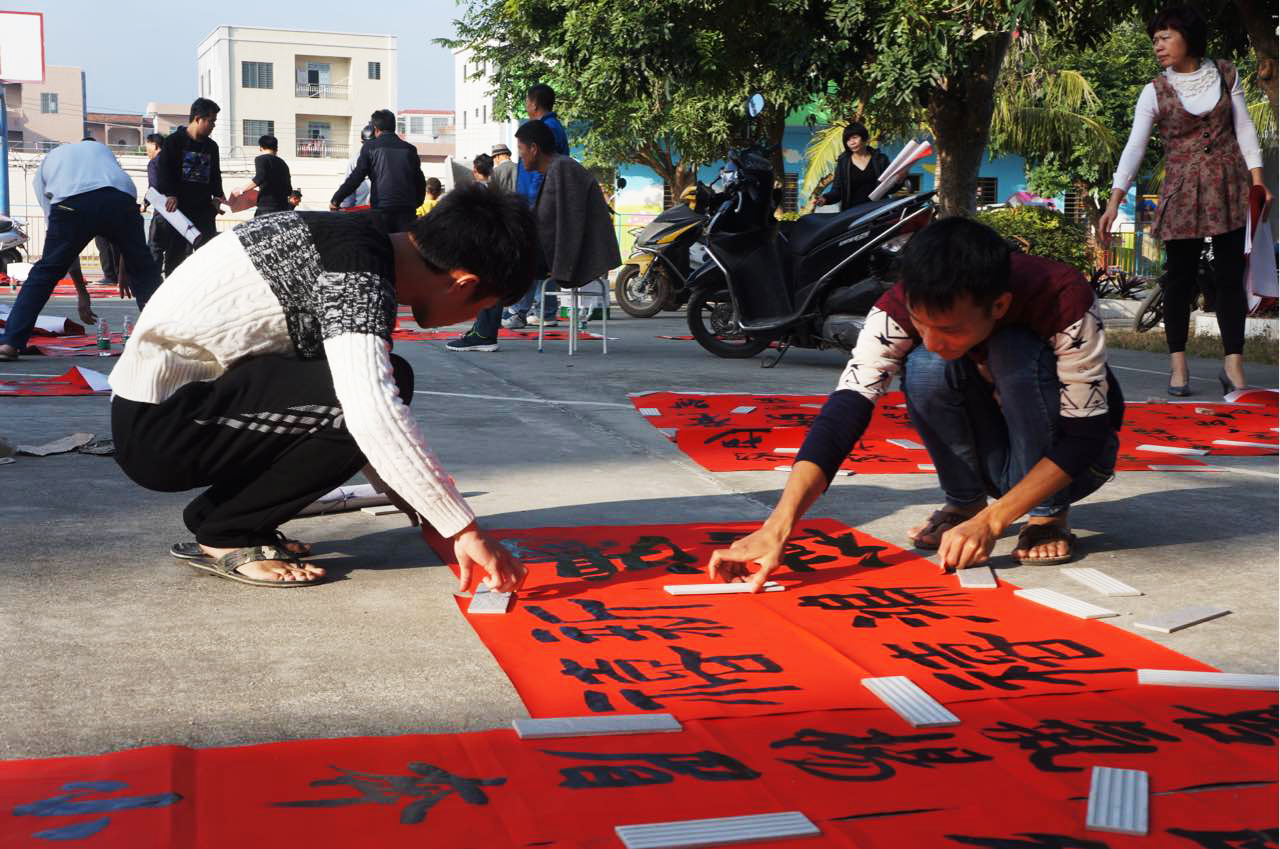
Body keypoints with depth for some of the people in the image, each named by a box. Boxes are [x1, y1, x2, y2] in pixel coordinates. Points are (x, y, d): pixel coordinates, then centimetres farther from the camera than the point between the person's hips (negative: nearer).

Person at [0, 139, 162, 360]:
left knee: (44, 273, 10)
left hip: (71, 204, -1)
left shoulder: (43, 168, 35)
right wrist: (122, 269, 35)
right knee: (143, 269, 18)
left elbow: (58, 232, 30)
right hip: (121, 199, 1)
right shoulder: (99, 146, 42)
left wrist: (81, 290, 31)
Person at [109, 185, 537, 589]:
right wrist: (464, 529, -27)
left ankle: (213, 511, 13)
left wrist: (422, 509, 13)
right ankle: (227, 536, -6)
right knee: (383, 390, -21)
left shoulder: (361, 241, 9)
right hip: (157, 426, -10)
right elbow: (373, 415, -34)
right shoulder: (359, 275, -20)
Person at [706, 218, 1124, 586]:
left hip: (1069, 455, -2)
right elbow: (845, 409, -34)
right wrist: (777, 529, -46)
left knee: (1016, 354, -33)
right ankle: (964, 504, -6)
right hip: (995, 453, 2)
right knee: (924, 368, -29)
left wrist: (991, 521, -37)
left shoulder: (1064, 300, -33)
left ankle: (1047, 515, -13)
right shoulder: (905, 305, -27)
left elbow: (1086, 435, -28)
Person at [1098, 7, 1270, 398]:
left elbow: (1244, 128, 6)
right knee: (1180, 278, 1)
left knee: (1230, 276, 1)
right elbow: (1134, 147, -9)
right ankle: (1178, 365, 9)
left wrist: (1257, 177, -3)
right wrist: (1114, 201, -18)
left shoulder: (1226, 74, 3)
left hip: (1229, 188, 1)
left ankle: (1233, 366, 4)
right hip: (1182, 190, -1)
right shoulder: (1155, 91, -3)